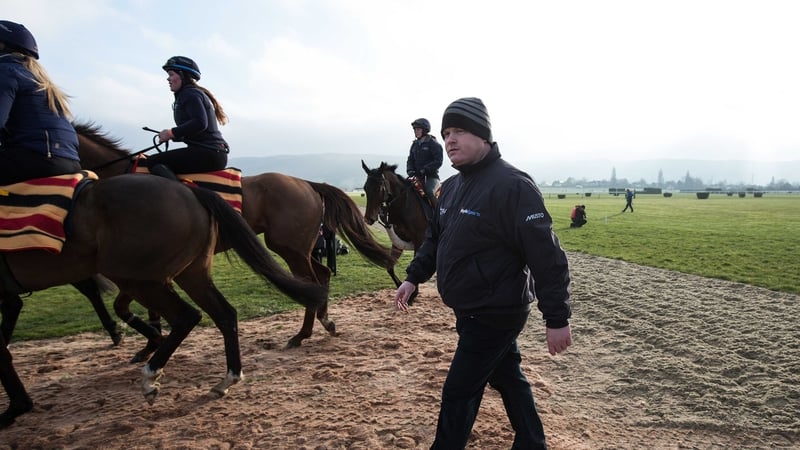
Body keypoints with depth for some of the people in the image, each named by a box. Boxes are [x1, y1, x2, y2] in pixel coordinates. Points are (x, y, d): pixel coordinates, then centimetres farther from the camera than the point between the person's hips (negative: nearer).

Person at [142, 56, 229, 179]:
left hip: (207, 154, -11)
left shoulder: (190, 94, -6)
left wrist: (172, 133, -15)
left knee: (152, 162, -17)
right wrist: (173, 136, 16)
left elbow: (200, 123, -22)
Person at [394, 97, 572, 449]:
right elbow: (434, 238, 17)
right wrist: (413, 277, 8)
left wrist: (557, 318, -23)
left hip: (495, 314, -8)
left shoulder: (512, 185, -22)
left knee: (458, 392, 3)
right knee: (508, 379, 22)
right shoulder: (451, 186, 6)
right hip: (472, 311, 8)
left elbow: (546, 255, -23)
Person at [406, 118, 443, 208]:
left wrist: (424, 169, -21)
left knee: (429, 192, -27)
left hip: (431, 175, -6)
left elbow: (438, 162, -12)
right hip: (418, 176, 6)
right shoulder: (415, 144, 14)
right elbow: (410, 160, 16)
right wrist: (410, 170, -4)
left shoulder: (433, 144, -6)